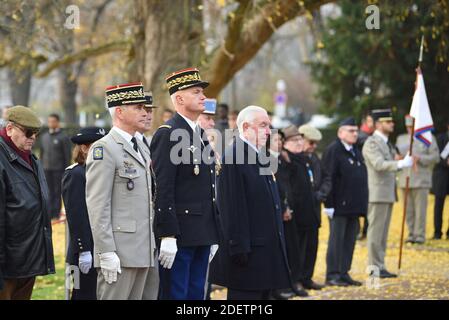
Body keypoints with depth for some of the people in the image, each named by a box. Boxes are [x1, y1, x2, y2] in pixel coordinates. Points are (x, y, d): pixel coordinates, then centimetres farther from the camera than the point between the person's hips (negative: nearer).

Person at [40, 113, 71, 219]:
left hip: (58, 169, -4)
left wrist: (66, 169, -7)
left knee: (57, 191, -1)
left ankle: (56, 213, 2)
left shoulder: (63, 137, -3)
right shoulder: (44, 137, 13)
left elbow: (67, 155, -3)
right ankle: (49, 212, 9)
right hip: (47, 169, 5)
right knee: (49, 192, 5)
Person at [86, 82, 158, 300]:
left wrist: (154, 245, 18)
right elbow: (97, 205, -14)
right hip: (119, 254, -8)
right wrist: (107, 253, -19)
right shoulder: (103, 149, -9)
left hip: (146, 252, 8)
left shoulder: (141, 148, 19)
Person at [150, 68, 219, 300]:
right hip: (179, 235, -9)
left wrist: (213, 236, 19)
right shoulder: (167, 134, -11)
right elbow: (163, 189, -17)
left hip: (202, 235, 9)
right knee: (174, 294, -4)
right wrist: (168, 236, -22)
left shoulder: (200, 134, 17)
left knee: (196, 295, 12)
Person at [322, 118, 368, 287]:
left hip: (354, 207, 8)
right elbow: (328, 179, -14)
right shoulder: (333, 151, -9)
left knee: (350, 240, 9)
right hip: (339, 206, -8)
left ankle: (344, 273, 15)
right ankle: (332, 275, 2)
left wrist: (362, 204, 18)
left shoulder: (356, 152, 17)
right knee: (336, 240, -3)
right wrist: (329, 204, -19)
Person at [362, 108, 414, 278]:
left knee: (383, 233, 11)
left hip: (388, 194, 9)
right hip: (377, 194, -9)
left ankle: (380, 266, 15)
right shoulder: (371, 143, -12)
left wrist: (405, 161, 10)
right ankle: (374, 267, -4)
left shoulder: (386, 143, 19)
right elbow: (379, 164, -26)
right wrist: (401, 164, -34)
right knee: (376, 231, -6)